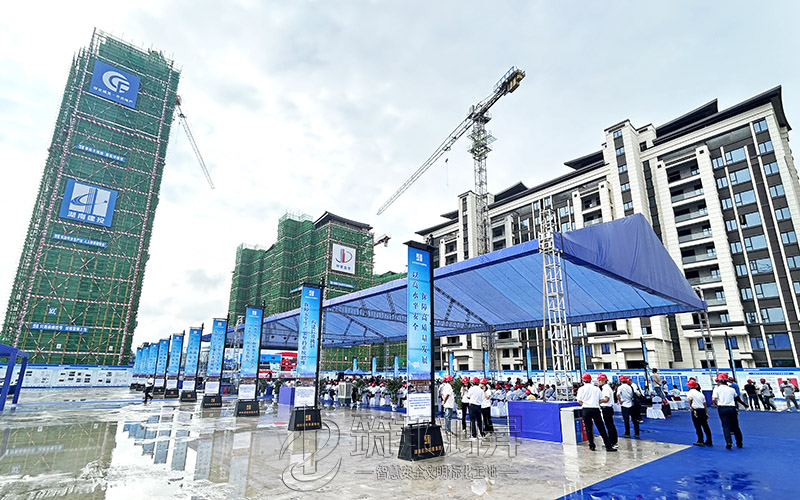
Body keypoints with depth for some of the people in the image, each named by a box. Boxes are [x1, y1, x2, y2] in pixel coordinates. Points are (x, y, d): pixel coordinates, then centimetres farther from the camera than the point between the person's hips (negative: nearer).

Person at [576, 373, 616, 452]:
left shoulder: (582, 389, -1)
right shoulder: (597, 388, 5)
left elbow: (579, 401, -3)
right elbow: (601, 400, 7)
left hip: (586, 409, -1)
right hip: (596, 409, 1)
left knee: (588, 428, 8)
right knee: (601, 428, 5)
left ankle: (592, 446, 12)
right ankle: (608, 446, 5)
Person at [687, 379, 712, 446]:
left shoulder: (691, 391, -5)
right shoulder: (701, 394, 14)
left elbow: (690, 398, -24)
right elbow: (705, 404, 16)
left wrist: (690, 406, -10)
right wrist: (706, 413, 23)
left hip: (696, 411, -7)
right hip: (702, 410, 7)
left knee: (698, 426, 1)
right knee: (705, 426, 13)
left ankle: (700, 441, 4)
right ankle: (709, 441, 20)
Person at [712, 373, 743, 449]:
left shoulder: (717, 389, -1)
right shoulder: (731, 389, 11)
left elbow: (713, 399, -11)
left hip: (722, 408, -3)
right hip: (732, 408, 3)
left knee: (726, 426, -1)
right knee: (735, 426, 14)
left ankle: (728, 443, -11)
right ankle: (739, 443, 23)